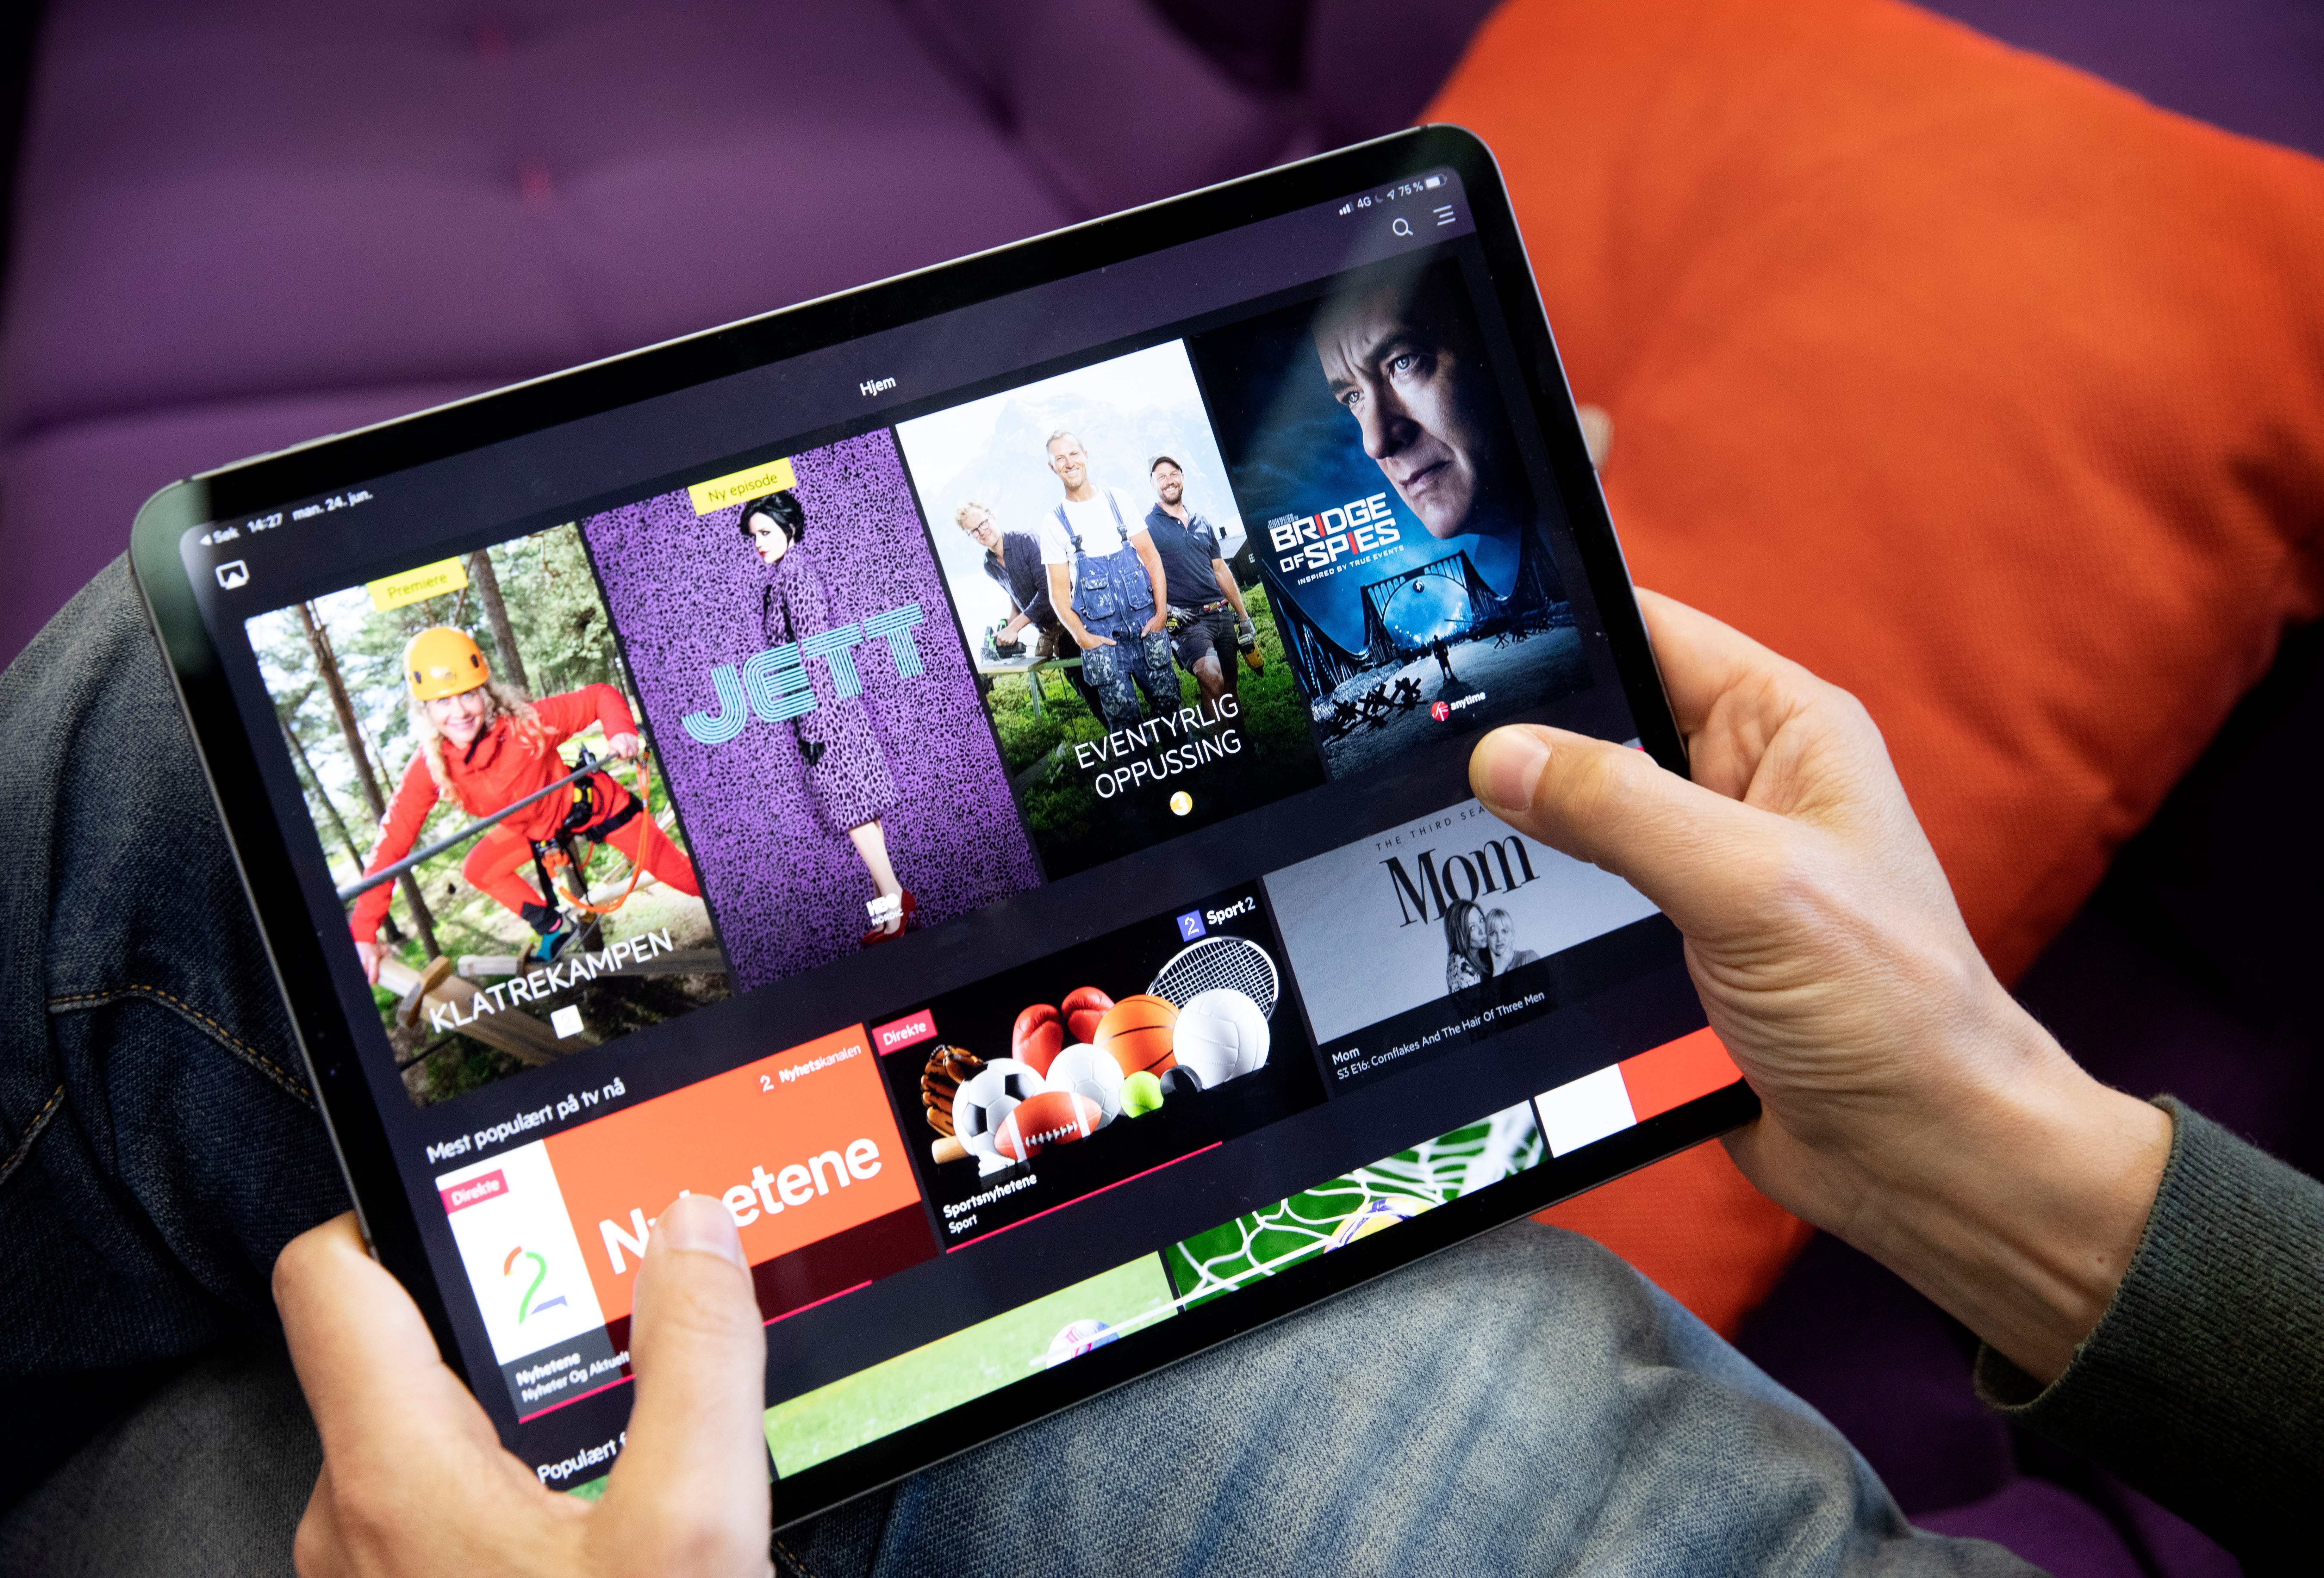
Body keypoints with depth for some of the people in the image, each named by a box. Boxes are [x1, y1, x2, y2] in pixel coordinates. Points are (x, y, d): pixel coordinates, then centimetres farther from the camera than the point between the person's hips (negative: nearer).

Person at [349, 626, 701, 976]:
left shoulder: (526, 723, -36)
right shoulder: (428, 768, -27)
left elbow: (601, 697, -25)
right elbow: (392, 842, -27)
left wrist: (622, 732, -48)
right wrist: (363, 934, -34)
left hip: (595, 805, -4)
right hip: (534, 829, 4)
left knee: (678, 873, -1)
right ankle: (555, 930, 17)